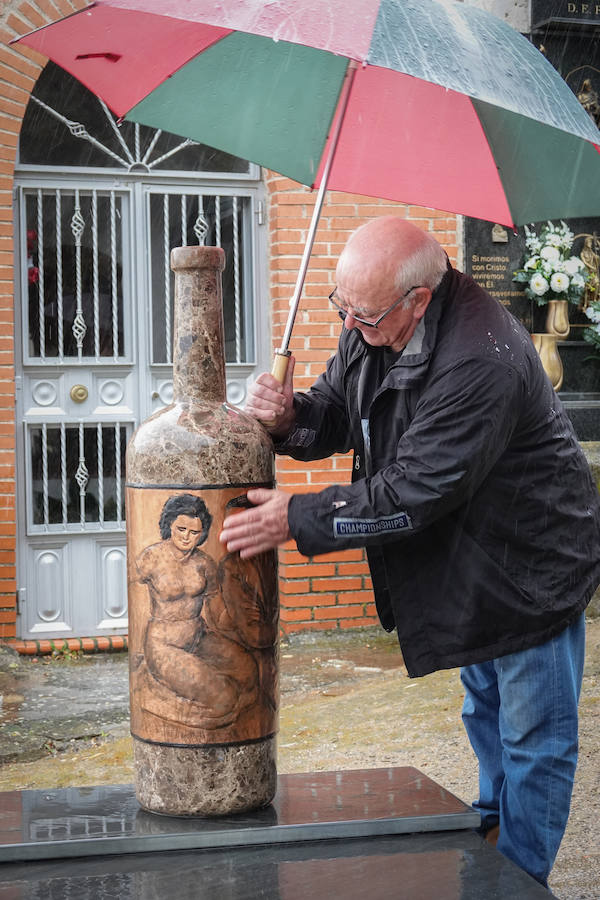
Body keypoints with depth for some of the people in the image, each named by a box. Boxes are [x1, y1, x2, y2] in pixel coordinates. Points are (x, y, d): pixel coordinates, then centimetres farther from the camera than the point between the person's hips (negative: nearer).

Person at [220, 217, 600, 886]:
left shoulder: (481, 361, -36)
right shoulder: (372, 325, -7)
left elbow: (414, 491, -34)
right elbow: (338, 411, 4)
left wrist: (298, 518, -31)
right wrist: (290, 417, -19)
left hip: (530, 563, -9)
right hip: (465, 559, 9)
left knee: (532, 734, 5)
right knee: (483, 710, 27)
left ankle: (518, 878, 22)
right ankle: (491, 826, 48)